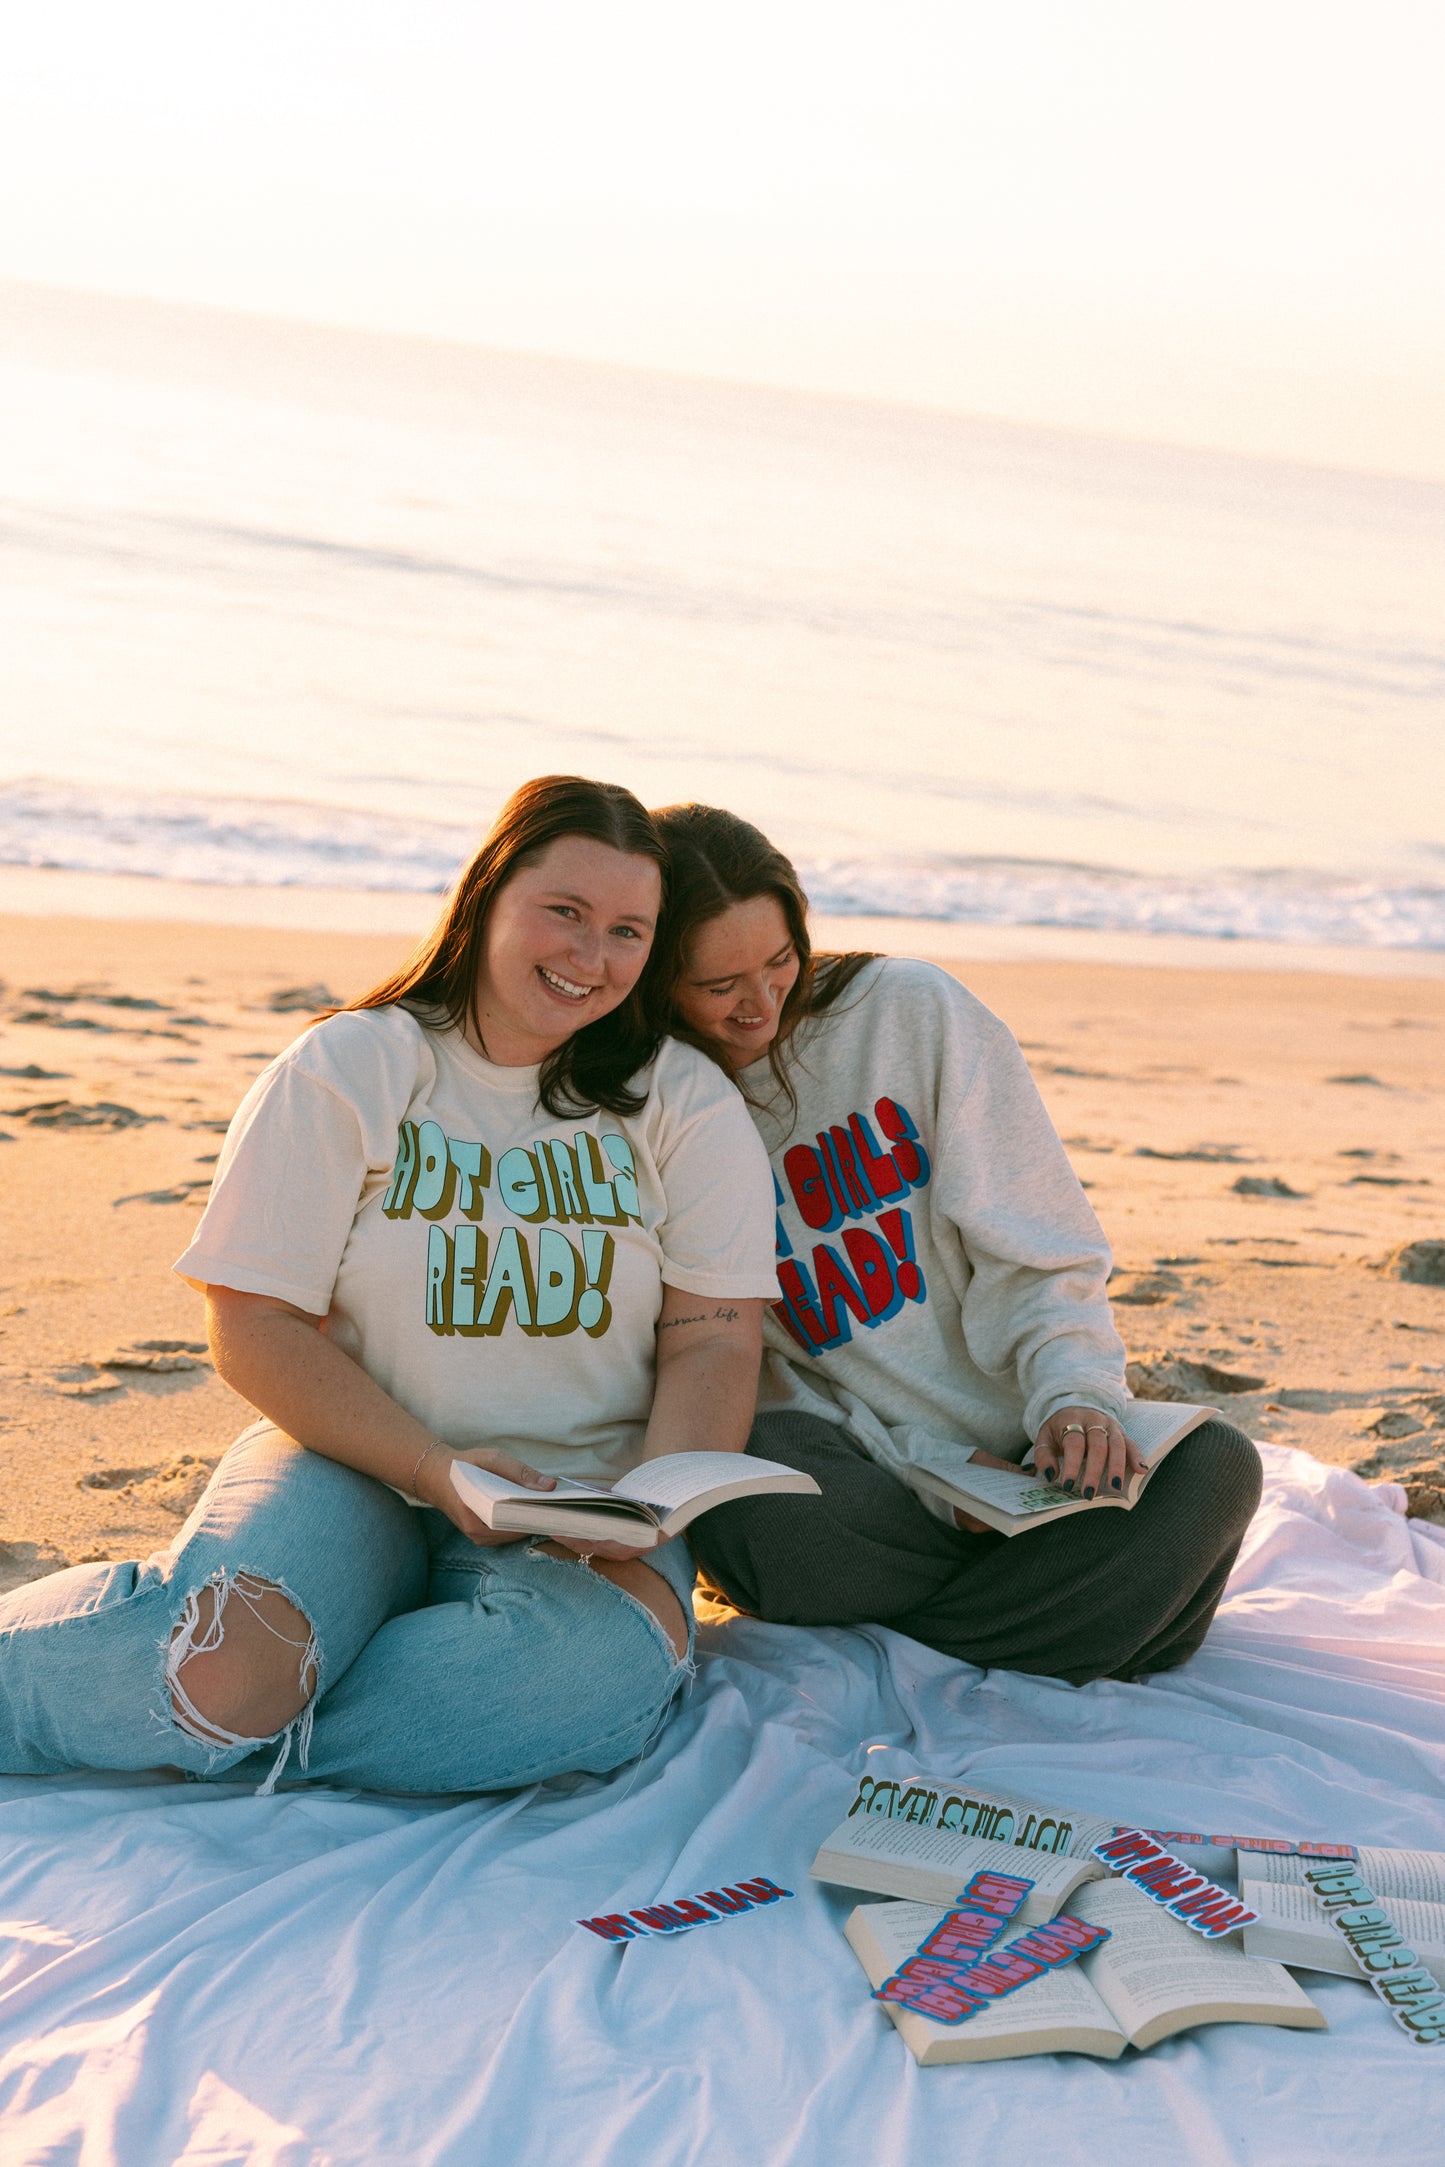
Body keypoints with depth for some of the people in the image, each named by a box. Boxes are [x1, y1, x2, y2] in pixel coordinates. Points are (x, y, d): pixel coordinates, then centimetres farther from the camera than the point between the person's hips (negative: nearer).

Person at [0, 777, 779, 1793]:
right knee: (218, 1666, -35)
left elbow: (714, 1342, 1)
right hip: (355, 1467, -2)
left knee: (605, 1669, -34)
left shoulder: (688, 1102, 6)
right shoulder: (346, 1071, 1)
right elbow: (256, 1327, -4)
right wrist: (437, 1470, -18)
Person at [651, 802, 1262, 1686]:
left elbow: (1036, 1247, -1)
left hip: (1020, 1444, 1)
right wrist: (924, 1468, -18)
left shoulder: (912, 1010, -2)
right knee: (745, 1502, -36)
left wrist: (1073, 1392, -21)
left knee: (1212, 1464, -26)